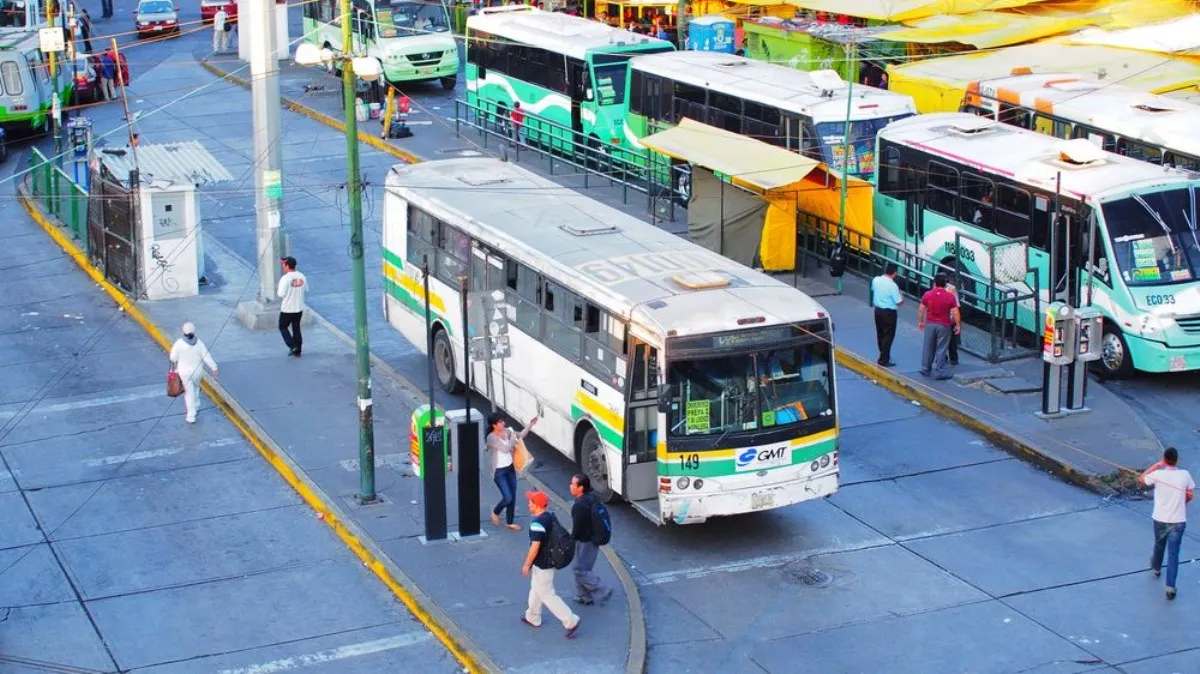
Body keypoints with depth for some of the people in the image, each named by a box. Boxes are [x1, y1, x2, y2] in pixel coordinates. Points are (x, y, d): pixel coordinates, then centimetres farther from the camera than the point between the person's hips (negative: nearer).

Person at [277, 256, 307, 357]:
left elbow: (281, 294, -20)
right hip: (299, 308, 6)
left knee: (283, 327, 13)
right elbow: (306, 290, 9)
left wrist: (277, 290, 1)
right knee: (296, 328, 17)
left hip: (287, 309, -6)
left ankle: (292, 346, 0)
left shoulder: (285, 278, -20)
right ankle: (298, 351, 20)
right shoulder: (302, 277, -1)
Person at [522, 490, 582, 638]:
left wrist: (526, 565, -16)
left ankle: (571, 621, -2)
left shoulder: (537, 523, -25)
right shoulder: (552, 517, 3)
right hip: (552, 560, 10)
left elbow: (535, 546, -26)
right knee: (536, 589, 26)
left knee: (547, 595, 0)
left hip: (542, 565, -10)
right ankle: (533, 617, 41)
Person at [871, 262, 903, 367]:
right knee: (888, 336, 2)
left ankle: (884, 355, 33)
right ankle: (883, 360, 2)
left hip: (878, 310, 7)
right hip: (889, 312, -7)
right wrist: (902, 298, 4)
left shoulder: (876, 280, -4)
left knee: (880, 334, 18)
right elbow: (899, 302, -17)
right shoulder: (892, 285, -22)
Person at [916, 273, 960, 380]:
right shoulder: (950, 297, -10)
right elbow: (956, 313, -11)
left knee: (928, 348, 14)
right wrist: (958, 325, 0)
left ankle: (926, 369, 23)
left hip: (930, 324, 2)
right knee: (941, 349, 4)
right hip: (944, 326, -2)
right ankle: (939, 372, 5)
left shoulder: (927, 295, -4)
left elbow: (921, 310, 2)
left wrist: (920, 321, 15)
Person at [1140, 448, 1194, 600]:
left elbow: (1141, 479, 3)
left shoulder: (1158, 475, -16)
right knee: (1173, 553, 2)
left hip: (1160, 519, 1)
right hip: (1179, 520, -1)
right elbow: (1190, 496, 3)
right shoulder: (1185, 475, -11)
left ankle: (1156, 568, 54)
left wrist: (1156, 465, 3)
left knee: (1159, 545, 27)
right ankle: (1170, 587, -5)